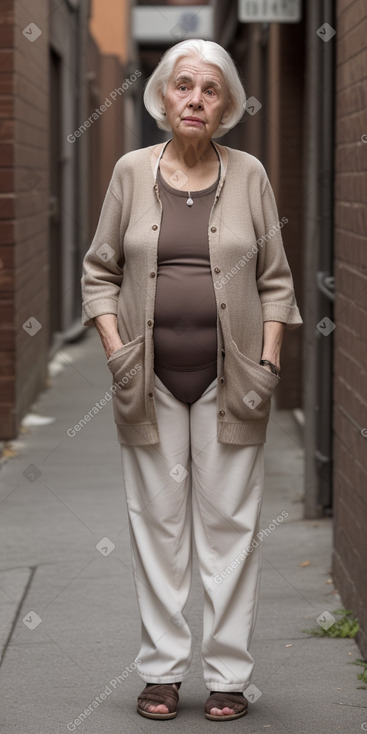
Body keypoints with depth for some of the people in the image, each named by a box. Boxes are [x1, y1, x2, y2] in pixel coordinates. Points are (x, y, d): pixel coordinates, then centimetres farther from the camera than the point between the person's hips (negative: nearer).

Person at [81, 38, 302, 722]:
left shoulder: (248, 175, 3)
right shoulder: (132, 172, 3)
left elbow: (276, 280, 6)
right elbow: (100, 271, 6)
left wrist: (268, 362, -4)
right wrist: (116, 352, -4)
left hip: (231, 379, 0)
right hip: (150, 380, 1)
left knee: (230, 523, 2)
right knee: (157, 522, 4)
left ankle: (228, 674, 10)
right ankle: (162, 669, 13)